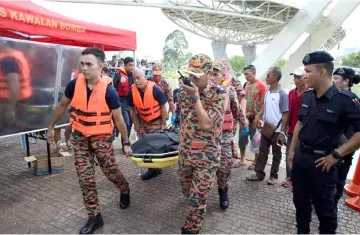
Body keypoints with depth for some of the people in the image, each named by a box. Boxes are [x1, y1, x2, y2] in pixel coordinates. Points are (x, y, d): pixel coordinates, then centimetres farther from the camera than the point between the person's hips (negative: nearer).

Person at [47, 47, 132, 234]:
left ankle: (125, 190, 44)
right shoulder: (74, 84, -9)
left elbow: (119, 120, -10)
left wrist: (126, 143, -3)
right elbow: (62, 106, 9)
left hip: (101, 138, -3)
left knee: (111, 172, 9)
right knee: (85, 178, 5)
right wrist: (51, 127, 15)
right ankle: (94, 217, 20)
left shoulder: (108, 91, -18)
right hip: (79, 137, 3)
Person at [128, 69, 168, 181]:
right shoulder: (132, 91, -13)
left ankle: (157, 167, 16)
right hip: (143, 121, 5)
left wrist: (163, 123, -11)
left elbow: (163, 107, -14)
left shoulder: (155, 89, -23)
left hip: (156, 121, -4)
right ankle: (152, 168, 21)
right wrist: (136, 124, 2)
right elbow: (131, 109, 1)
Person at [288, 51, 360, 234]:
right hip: (300, 156, 6)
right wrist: (292, 150, 14)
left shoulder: (345, 100, -16)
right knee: (300, 201, 19)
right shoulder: (307, 96, 4)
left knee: (324, 207, 10)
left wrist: (336, 154, -17)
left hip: (322, 161, -6)